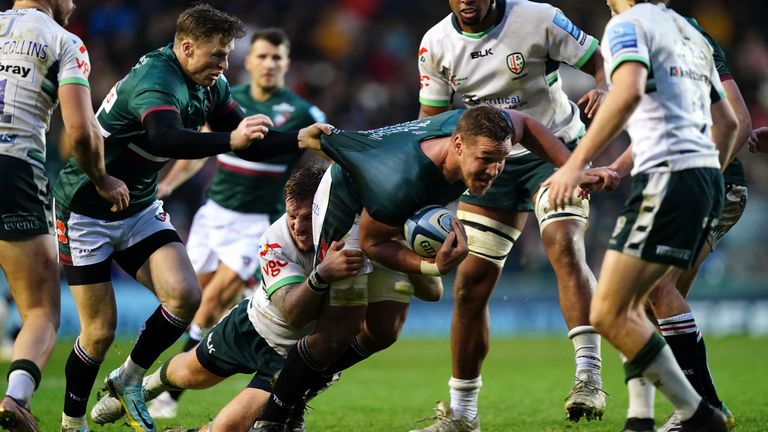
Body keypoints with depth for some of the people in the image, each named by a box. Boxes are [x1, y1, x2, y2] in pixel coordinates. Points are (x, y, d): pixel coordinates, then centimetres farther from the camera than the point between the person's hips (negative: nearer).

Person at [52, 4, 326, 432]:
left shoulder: (211, 87, 0)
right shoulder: (155, 81, -27)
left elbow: (250, 145, 4)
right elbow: (166, 139, -47)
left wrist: (300, 139, -11)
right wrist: (230, 140, -58)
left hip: (139, 210, 7)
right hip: (86, 214, -7)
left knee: (185, 296, -14)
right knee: (101, 330, -5)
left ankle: (128, 380, 7)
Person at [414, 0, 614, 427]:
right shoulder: (436, 44, -2)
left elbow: (600, 60, -8)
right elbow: (431, 120, 8)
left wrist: (604, 91, -31)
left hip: (555, 150, -4)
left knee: (565, 246, -31)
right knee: (470, 287, 3)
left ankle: (589, 377, -34)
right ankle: (462, 413, 15)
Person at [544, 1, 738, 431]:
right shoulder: (692, 35, 24)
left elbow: (629, 91, -21)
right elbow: (729, 123, 28)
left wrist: (576, 162, -22)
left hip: (667, 174, -9)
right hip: (707, 177, 9)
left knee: (608, 314, -9)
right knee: (628, 305, 18)